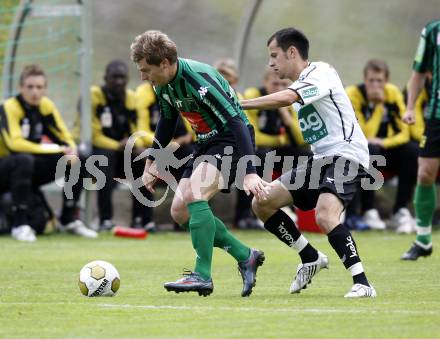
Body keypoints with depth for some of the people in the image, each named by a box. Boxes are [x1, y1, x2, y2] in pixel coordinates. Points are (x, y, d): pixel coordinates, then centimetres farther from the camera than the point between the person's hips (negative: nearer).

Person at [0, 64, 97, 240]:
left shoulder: (46, 105, 2)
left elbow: (65, 137, 5)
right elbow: (15, 143, -29)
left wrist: (72, 151, -20)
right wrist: (57, 150, -30)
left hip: (31, 172, 7)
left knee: (78, 162, -6)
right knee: (24, 160, -39)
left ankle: (69, 219, 7)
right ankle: (20, 225, -34)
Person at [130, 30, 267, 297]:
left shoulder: (199, 79, -28)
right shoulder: (163, 84, 0)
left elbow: (236, 123, -31)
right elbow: (167, 122, 21)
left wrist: (250, 173, -37)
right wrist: (152, 162, 21)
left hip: (232, 141, -10)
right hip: (207, 144, 10)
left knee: (194, 194, -30)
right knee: (179, 211, 2)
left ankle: (203, 276, -26)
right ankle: (245, 257, 12)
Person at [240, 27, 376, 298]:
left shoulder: (320, 73, -13)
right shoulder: (300, 85, 16)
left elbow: (286, 98, -29)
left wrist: (238, 104, -26)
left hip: (346, 155, -10)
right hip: (320, 159, 10)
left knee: (325, 216, -32)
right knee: (262, 202, 4)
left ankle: (362, 283, -25)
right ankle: (311, 259, 16)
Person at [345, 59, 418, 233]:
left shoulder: (393, 93, -7)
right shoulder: (353, 95, -19)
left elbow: (403, 132, -9)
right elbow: (364, 136, -26)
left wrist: (382, 143, -27)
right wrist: (378, 104, -31)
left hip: (384, 148, 4)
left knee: (412, 150, -24)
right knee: (370, 150, -37)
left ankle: (401, 211, -18)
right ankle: (369, 212, -27)